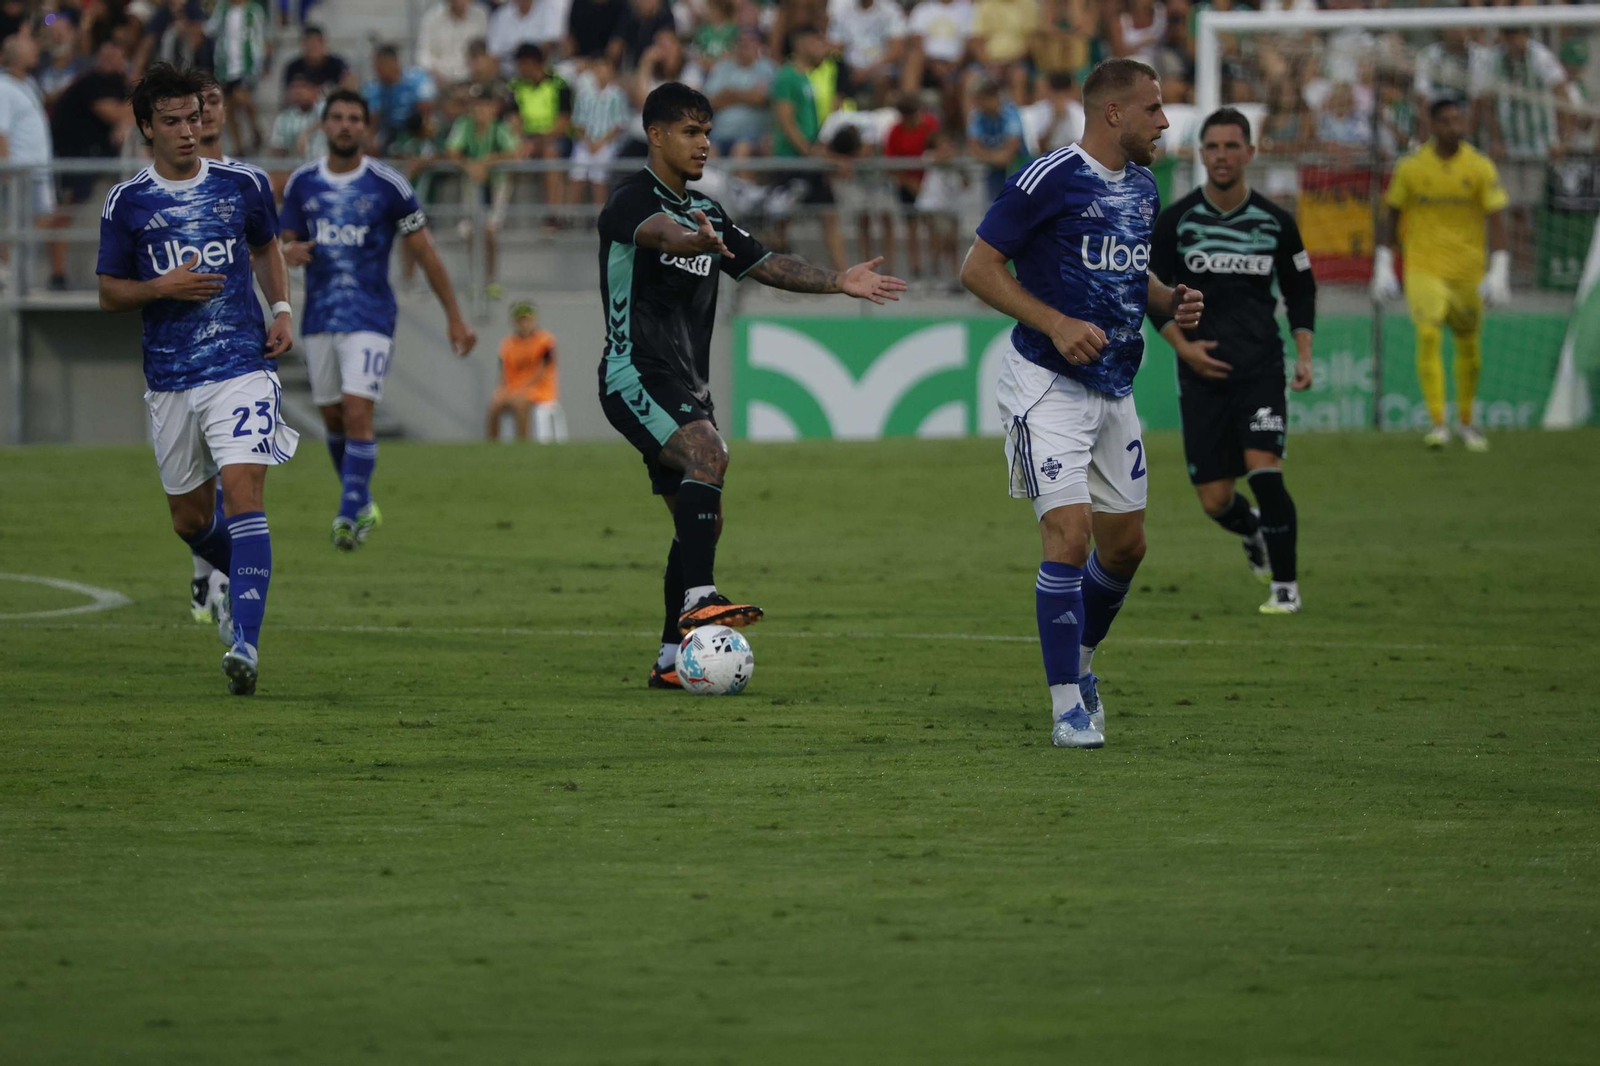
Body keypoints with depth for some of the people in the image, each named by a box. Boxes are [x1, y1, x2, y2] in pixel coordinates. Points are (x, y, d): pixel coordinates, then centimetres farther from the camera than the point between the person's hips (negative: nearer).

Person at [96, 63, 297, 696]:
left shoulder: (242, 185, 4)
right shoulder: (127, 203, 1)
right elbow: (109, 293, 7)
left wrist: (281, 311, 7)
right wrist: (161, 288, -13)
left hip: (242, 366, -2)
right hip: (170, 380, 2)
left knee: (242, 495, -18)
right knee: (190, 520, 10)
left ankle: (245, 642, -24)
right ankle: (245, 574, 44)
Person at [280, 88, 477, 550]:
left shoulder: (389, 186, -6)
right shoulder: (302, 183, 4)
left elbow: (425, 252, 0)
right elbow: (288, 242, 15)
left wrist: (455, 317, 0)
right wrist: (290, 251, -12)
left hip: (370, 318, -4)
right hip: (320, 317, 4)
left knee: (358, 412, -16)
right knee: (333, 417, 10)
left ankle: (350, 518, -17)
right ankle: (363, 504, 29)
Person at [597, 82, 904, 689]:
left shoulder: (706, 214, 17)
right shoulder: (632, 200, -9)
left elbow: (766, 266, 16)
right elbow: (655, 228, -33)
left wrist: (838, 282, 3)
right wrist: (689, 238, -56)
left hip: (686, 387, 9)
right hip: (635, 374, -9)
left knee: (702, 521, 7)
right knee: (708, 454, -32)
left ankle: (672, 660, 12)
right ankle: (698, 600, -37)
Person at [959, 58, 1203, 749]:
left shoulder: (1142, 187, 11)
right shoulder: (1049, 179, -14)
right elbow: (979, 268, -12)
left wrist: (1170, 302, 4)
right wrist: (1056, 324, -22)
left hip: (1114, 390, 8)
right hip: (1048, 386, -8)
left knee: (1125, 545, 12)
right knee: (1070, 535, -16)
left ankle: (1079, 665, 36)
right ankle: (1068, 708, -11)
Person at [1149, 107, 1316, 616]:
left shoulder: (1274, 221, 2)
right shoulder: (1175, 221, -1)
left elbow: (1300, 288, 14)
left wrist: (1304, 354, 4)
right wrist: (1183, 346, -7)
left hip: (1261, 367, -1)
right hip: (1202, 371, 1)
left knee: (1264, 470, -20)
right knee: (1215, 500, 0)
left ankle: (1286, 585, -7)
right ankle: (1252, 532, 36)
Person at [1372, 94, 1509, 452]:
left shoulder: (1480, 168, -3)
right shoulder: (1411, 167, -3)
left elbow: (1497, 220, -4)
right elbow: (1390, 215, 6)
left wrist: (1499, 272, -13)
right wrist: (1383, 267, 2)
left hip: (1468, 271, 1)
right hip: (1423, 270, -1)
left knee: (1469, 346, 9)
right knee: (1428, 335, -19)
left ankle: (1466, 422, 28)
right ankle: (1438, 422, -19)